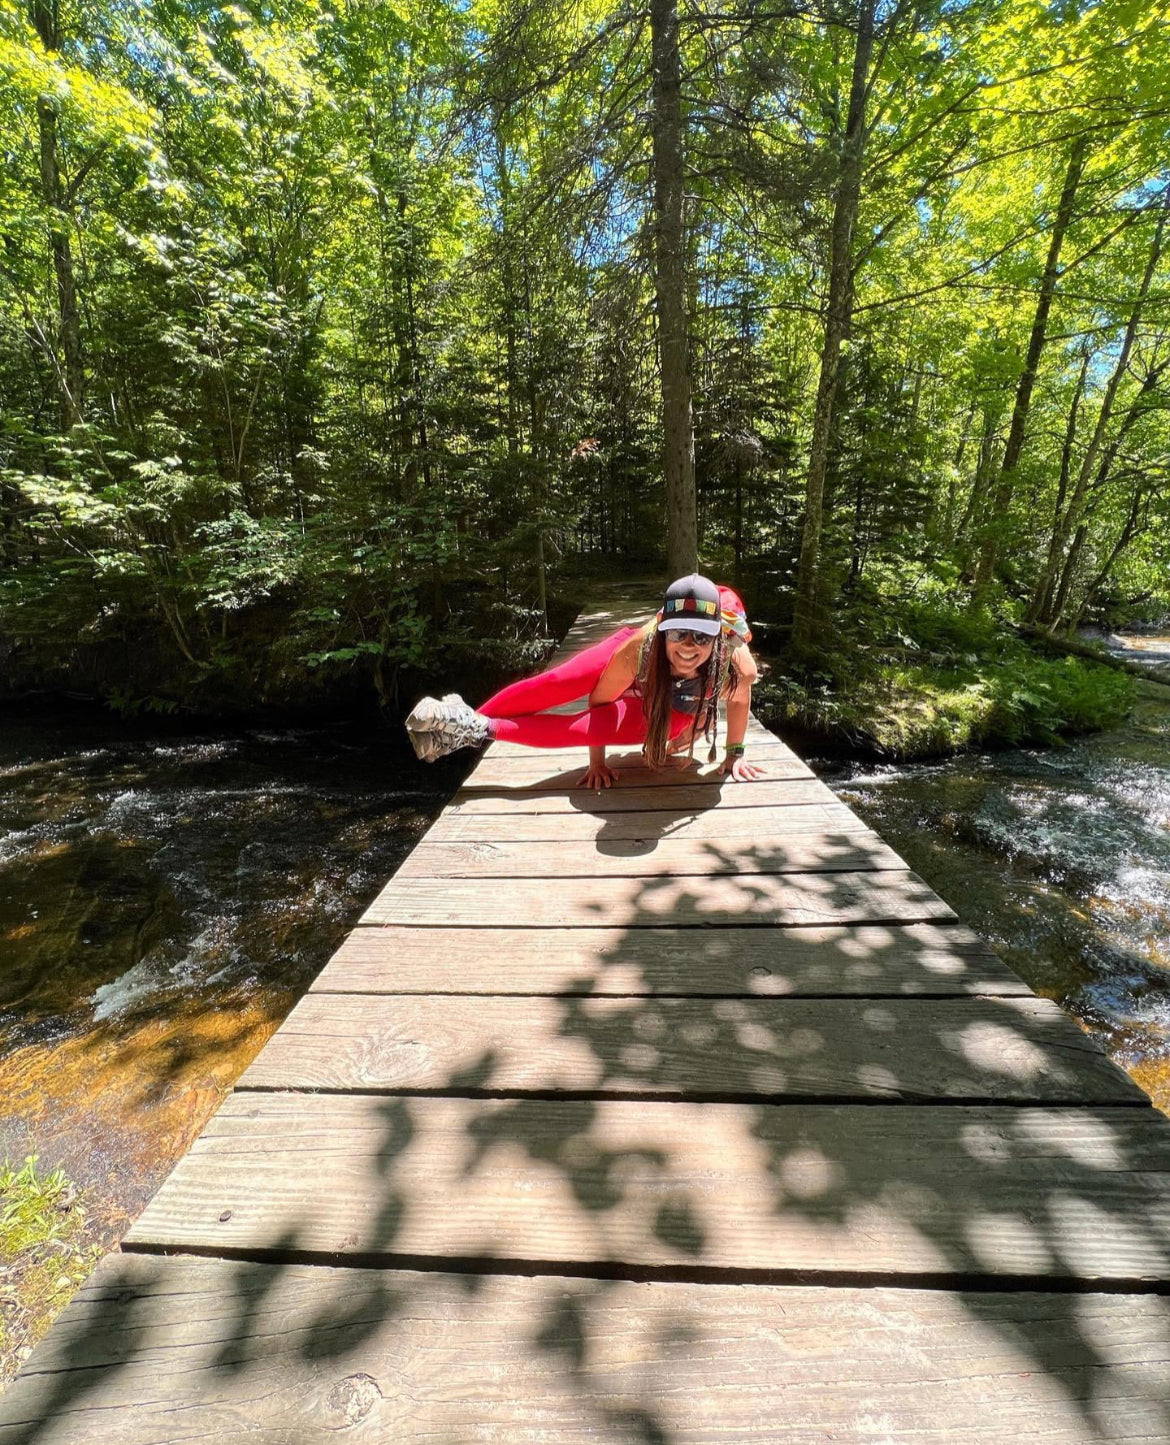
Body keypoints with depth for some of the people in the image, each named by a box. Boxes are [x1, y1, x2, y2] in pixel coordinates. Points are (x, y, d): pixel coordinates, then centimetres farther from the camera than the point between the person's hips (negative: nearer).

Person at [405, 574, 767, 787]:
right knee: (555, 685, -18)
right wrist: (596, 761, -15)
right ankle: (471, 718, -2)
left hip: (670, 712, 0)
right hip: (639, 676, 0)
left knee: (583, 728, -20)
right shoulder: (638, 648, -42)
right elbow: (599, 699, -24)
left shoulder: (735, 661, -41)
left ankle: (480, 731, -12)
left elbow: (740, 699, -15)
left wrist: (735, 752, -7)